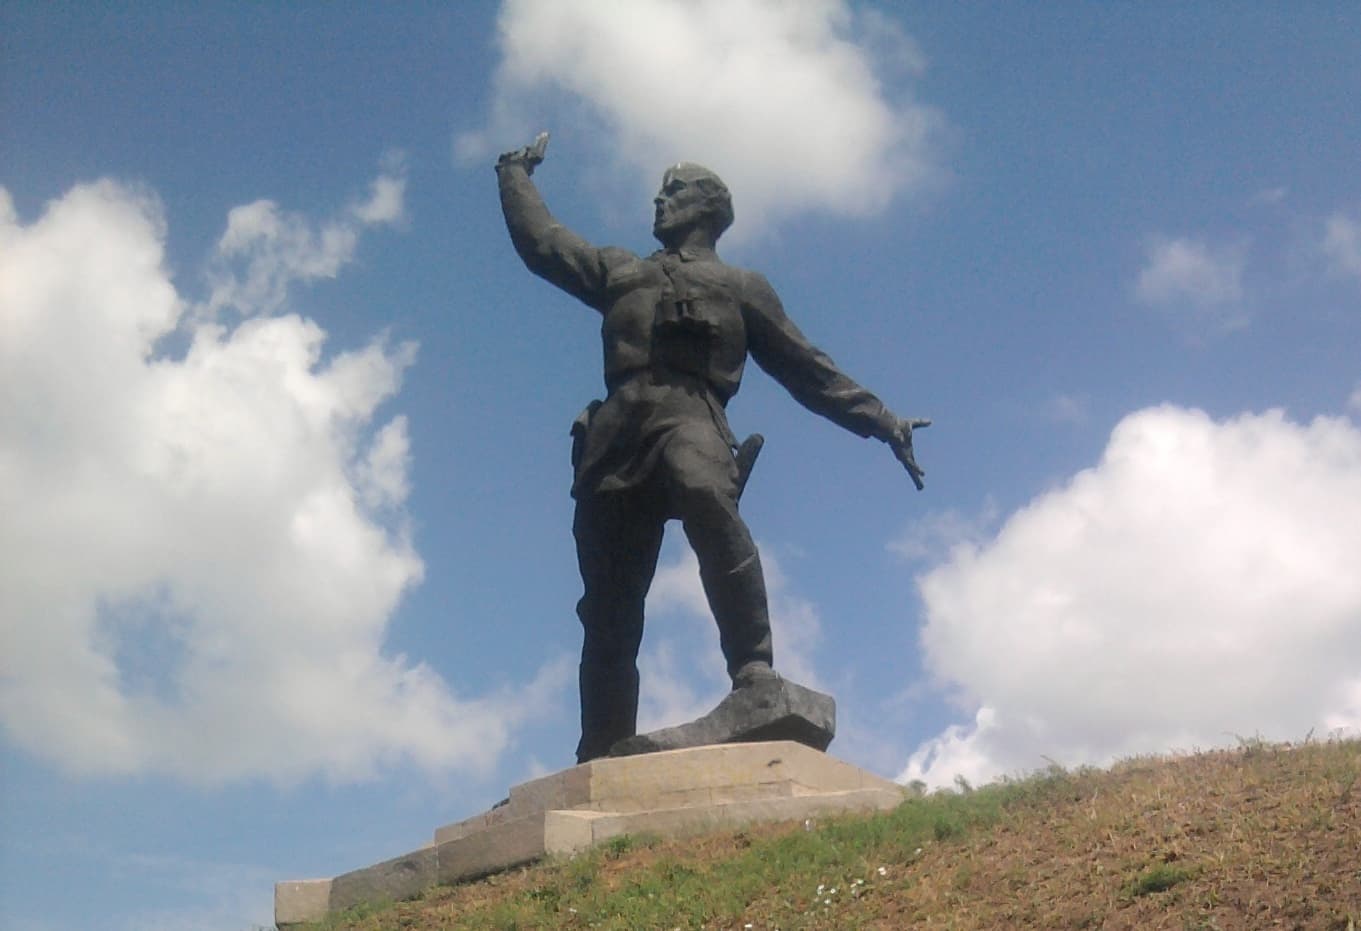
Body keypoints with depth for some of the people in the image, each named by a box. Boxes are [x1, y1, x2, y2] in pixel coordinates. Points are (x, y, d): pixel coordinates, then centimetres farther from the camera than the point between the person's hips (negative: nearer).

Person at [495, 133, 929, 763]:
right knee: (608, 603, -3)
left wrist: (881, 422, 16)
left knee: (709, 501, -39)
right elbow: (539, 240, 35)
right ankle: (601, 759, 1)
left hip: (688, 417, -3)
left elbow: (809, 369, 23)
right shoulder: (620, 272, 34)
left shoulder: (740, 288, 26)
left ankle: (755, 676, -42)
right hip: (616, 432, 3)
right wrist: (515, 173, 44)